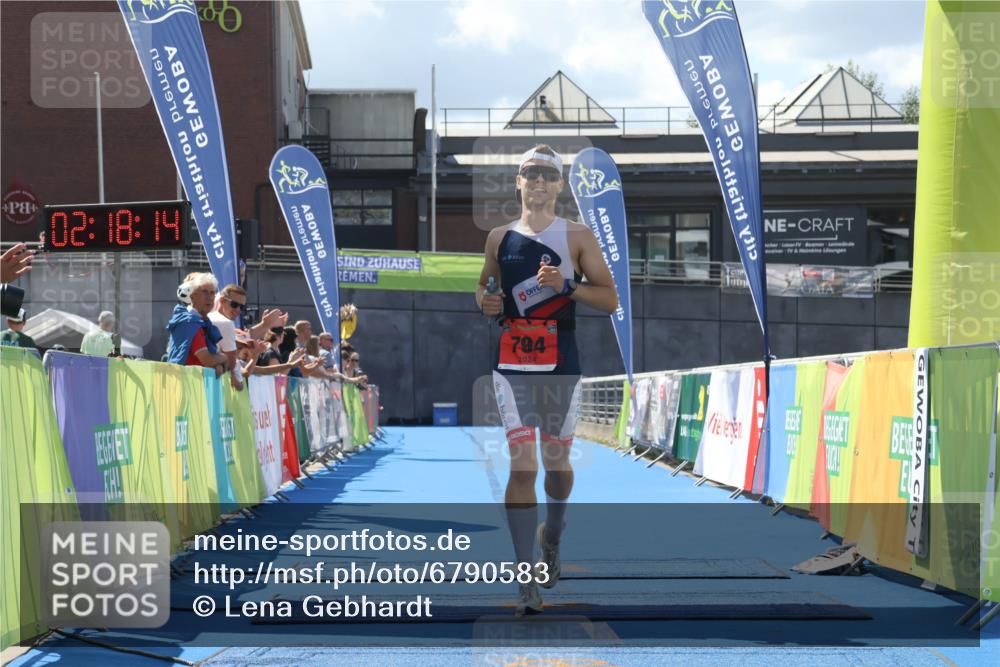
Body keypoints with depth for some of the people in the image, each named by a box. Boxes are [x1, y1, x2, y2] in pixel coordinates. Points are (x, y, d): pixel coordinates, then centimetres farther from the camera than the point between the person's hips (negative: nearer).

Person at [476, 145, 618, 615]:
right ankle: (526, 579, -11)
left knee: (556, 461, 12)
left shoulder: (577, 236, 2)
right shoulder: (499, 237, 9)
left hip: (562, 365, 0)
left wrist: (567, 286, -16)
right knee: (522, 464, -11)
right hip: (511, 363, 0)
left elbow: (610, 299, 0)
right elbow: (485, 284, 24)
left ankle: (550, 539, 42)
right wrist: (485, 301, 1)